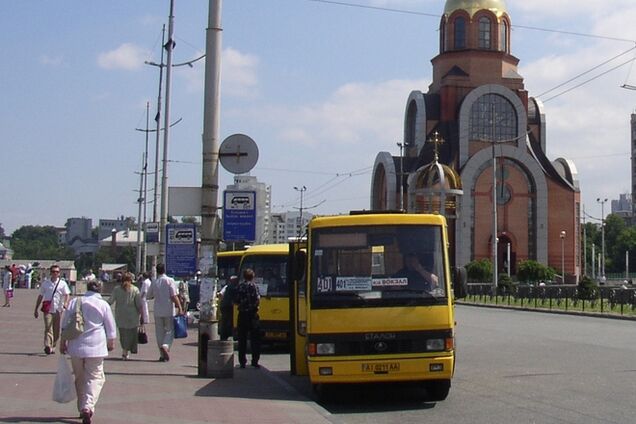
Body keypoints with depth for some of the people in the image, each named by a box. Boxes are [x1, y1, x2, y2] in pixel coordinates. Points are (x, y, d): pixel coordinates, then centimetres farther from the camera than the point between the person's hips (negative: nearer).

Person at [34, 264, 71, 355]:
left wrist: (65, 303, -24)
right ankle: (47, 346, -27)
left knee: (56, 330, 6)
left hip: (58, 310, 1)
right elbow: (40, 296, 14)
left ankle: (53, 347, 22)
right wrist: (36, 309, 13)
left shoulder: (62, 283, 5)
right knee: (48, 327, -16)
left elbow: (67, 295, -3)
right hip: (48, 309, -1)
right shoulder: (45, 283, 8)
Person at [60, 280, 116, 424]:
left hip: (76, 347, 3)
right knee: (95, 378, 0)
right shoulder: (103, 305, -2)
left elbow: (65, 324, 7)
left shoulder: (74, 302, 5)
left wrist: (63, 342, 16)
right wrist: (111, 343, 18)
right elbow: (111, 328, 3)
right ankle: (88, 406, -19)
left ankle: (82, 408, 24)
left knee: (80, 378, 16)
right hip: (96, 347, -3)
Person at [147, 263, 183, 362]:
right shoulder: (170, 281, -7)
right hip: (169, 311, -3)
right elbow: (174, 296, -14)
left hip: (158, 311, 3)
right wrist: (179, 308, -13)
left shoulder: (154, 283, 2)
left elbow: (149, 296, 13)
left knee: (160, 332, 10)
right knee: (170, 330, 6)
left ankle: (162, 355, 11)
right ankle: (165, 346, -21)